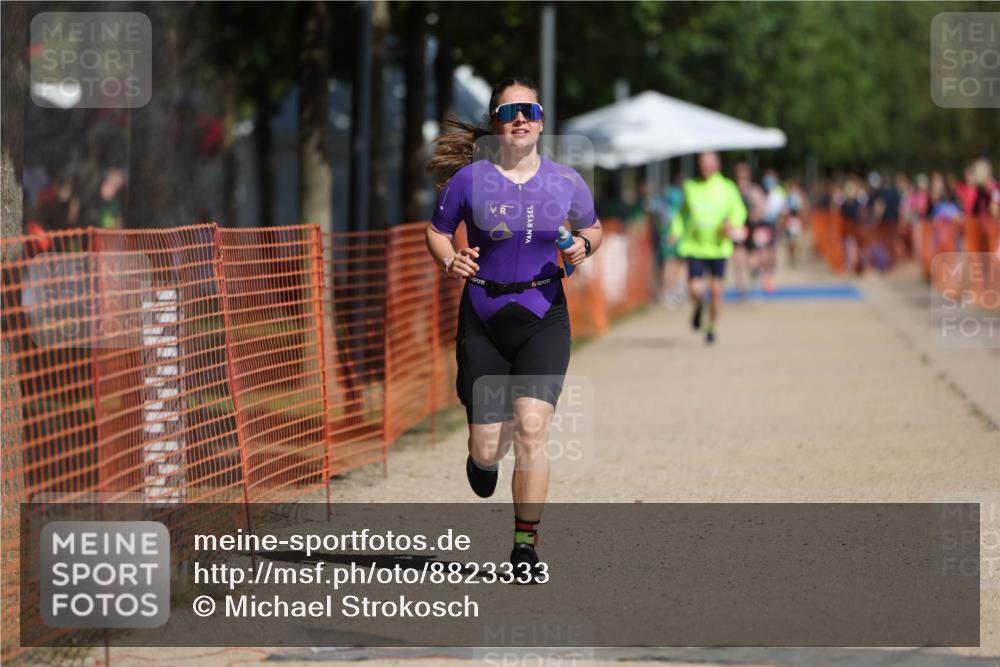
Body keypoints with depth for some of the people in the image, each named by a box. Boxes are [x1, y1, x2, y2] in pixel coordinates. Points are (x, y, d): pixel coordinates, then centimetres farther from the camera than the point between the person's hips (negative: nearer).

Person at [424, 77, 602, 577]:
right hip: (483, 320, 0)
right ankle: (484, 456, 44)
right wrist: (449, 261, -12)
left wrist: (583, 246, -6)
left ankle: (525, 545, -8)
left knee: (531, 427, -18)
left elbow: (592, 229, 17)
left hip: (544, 317, 0)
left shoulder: (565, 182, 0)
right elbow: (436, 231, 8)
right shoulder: (470, 179, -4)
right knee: (486, 448, 2)